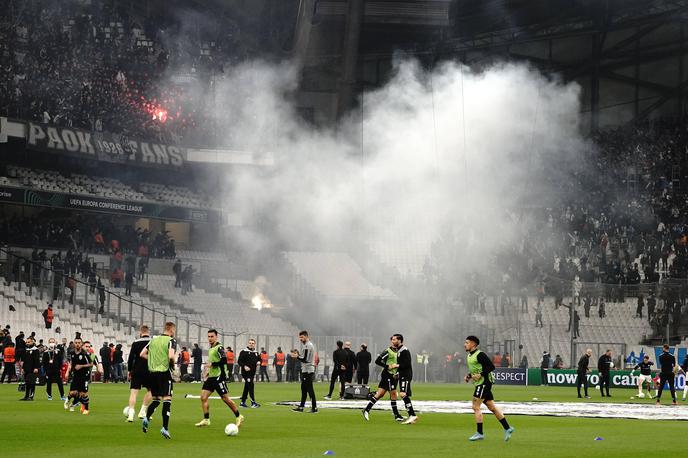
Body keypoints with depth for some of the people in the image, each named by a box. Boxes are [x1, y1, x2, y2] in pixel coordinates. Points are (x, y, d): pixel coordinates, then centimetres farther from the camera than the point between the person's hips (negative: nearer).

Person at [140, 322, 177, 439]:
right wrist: (173, 362, -2)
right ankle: (165, 428, -10)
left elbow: (142, 354, 11)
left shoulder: (154, 340, 11)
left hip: (152, 372, 6)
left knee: (156, 399, 19)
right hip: (165, 373, -6)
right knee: (167, 400, -4)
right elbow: (171, 356, -23)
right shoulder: (171, 341, -7)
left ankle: (147, 418, -2)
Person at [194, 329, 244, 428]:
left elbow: (224, 360, -24)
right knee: (203, 397, -2)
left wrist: (211, 364, -20)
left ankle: (239, 417, 10)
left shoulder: (219, 347, -11)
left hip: (219, 377, -9)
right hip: (211, 377, 9)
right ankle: (206, 420, 2)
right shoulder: (210, 348, 16)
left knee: (225, 398, -4)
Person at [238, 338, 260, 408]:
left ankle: (243, 402, 19)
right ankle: (253, 403, -15)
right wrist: (244, 366, -23)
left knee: (247, 388, 12)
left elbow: (259, 359, 27)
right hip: (245, 373, -7)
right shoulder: (243, 352, -5)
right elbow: (239, 361, -8)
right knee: (251, 386, -14)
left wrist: (258, 362, 4)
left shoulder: (256, 353, 15)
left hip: (252, 373, 7)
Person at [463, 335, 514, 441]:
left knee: (476, 407, -9)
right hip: (479, 384, 10)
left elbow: (491, 366, -17)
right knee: (492, 407, 10)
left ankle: (479, 433, -5)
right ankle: (507, 428, 14)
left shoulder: (480, 355, -14)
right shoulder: (469, 356, 15)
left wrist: (480, 375, -23)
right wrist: (469, 376, 11)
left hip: (484, 382, -10)